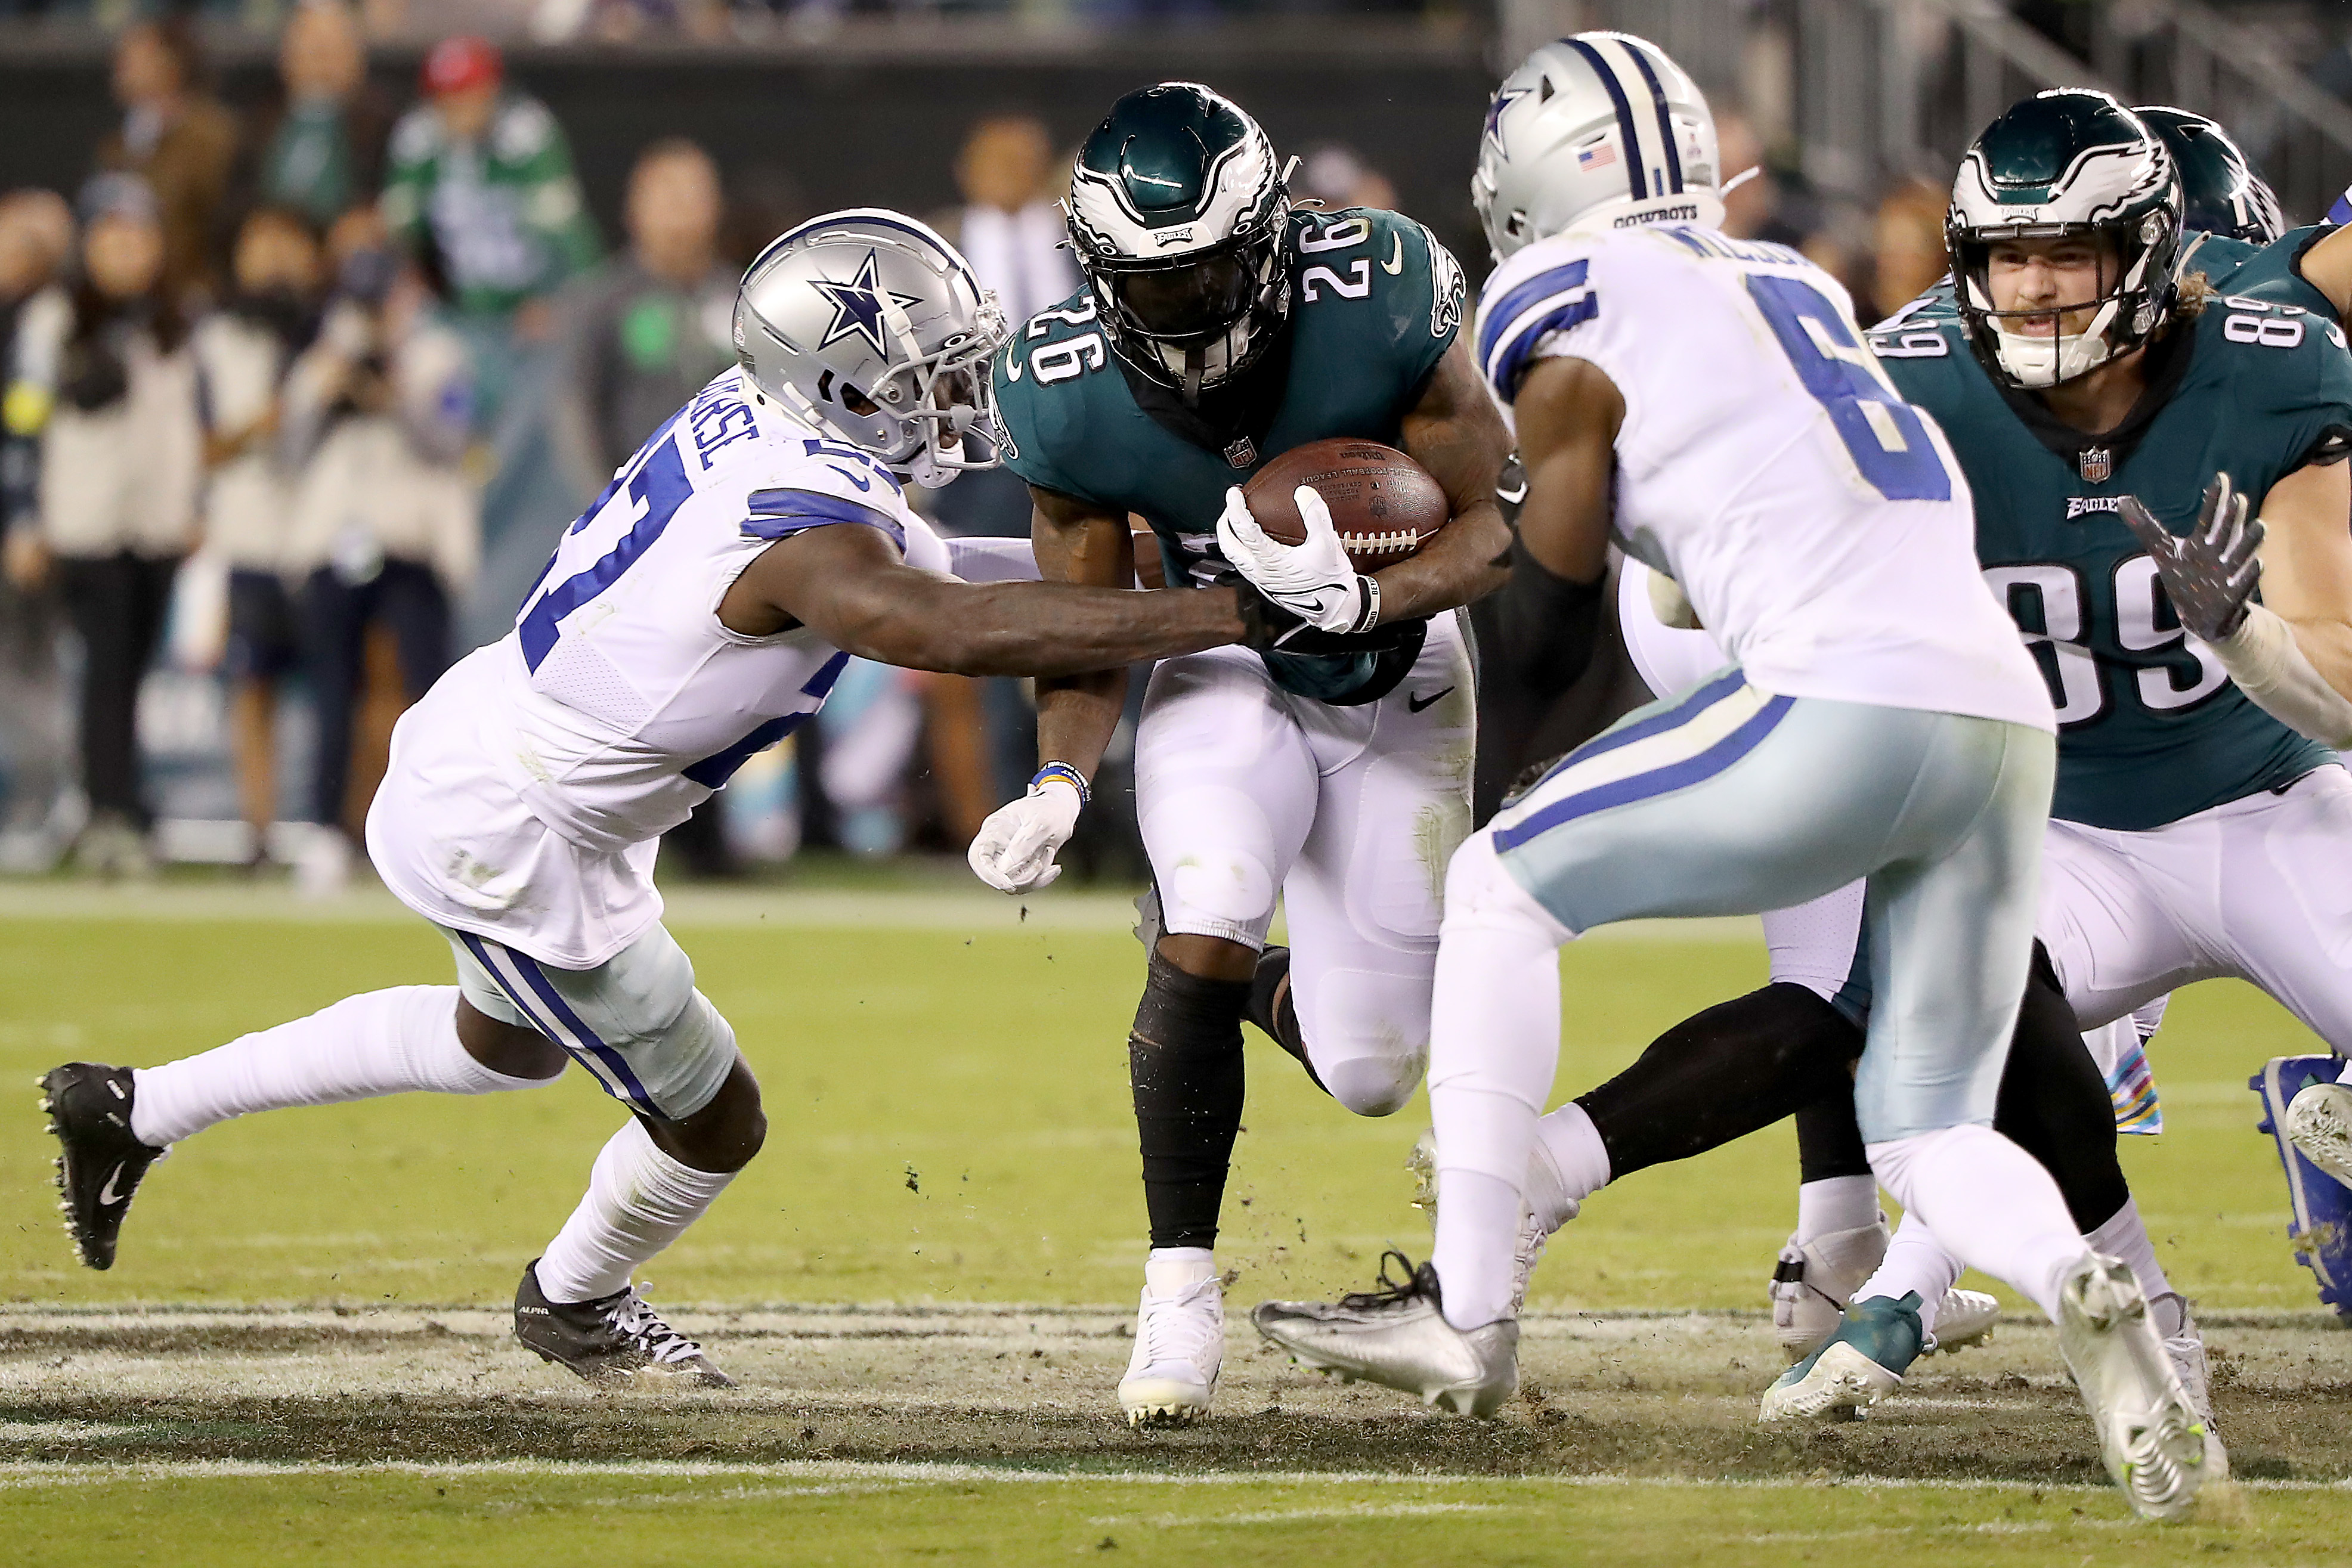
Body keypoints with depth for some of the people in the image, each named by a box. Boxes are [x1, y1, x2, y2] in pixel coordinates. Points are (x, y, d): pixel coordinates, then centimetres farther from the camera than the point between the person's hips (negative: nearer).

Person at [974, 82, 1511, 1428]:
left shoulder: (1380, 304, -29)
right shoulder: (1071, 396, -22)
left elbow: (1489, 528, -20)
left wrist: (1369, 597, -39)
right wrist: (1059, 788, -27)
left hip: (1396, 677, 0)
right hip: (1227, 673, 0)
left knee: (1369, 1075, 0)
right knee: (1206, 929, -30)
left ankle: (1249, 981, 37)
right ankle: (1181, 1286, -13)